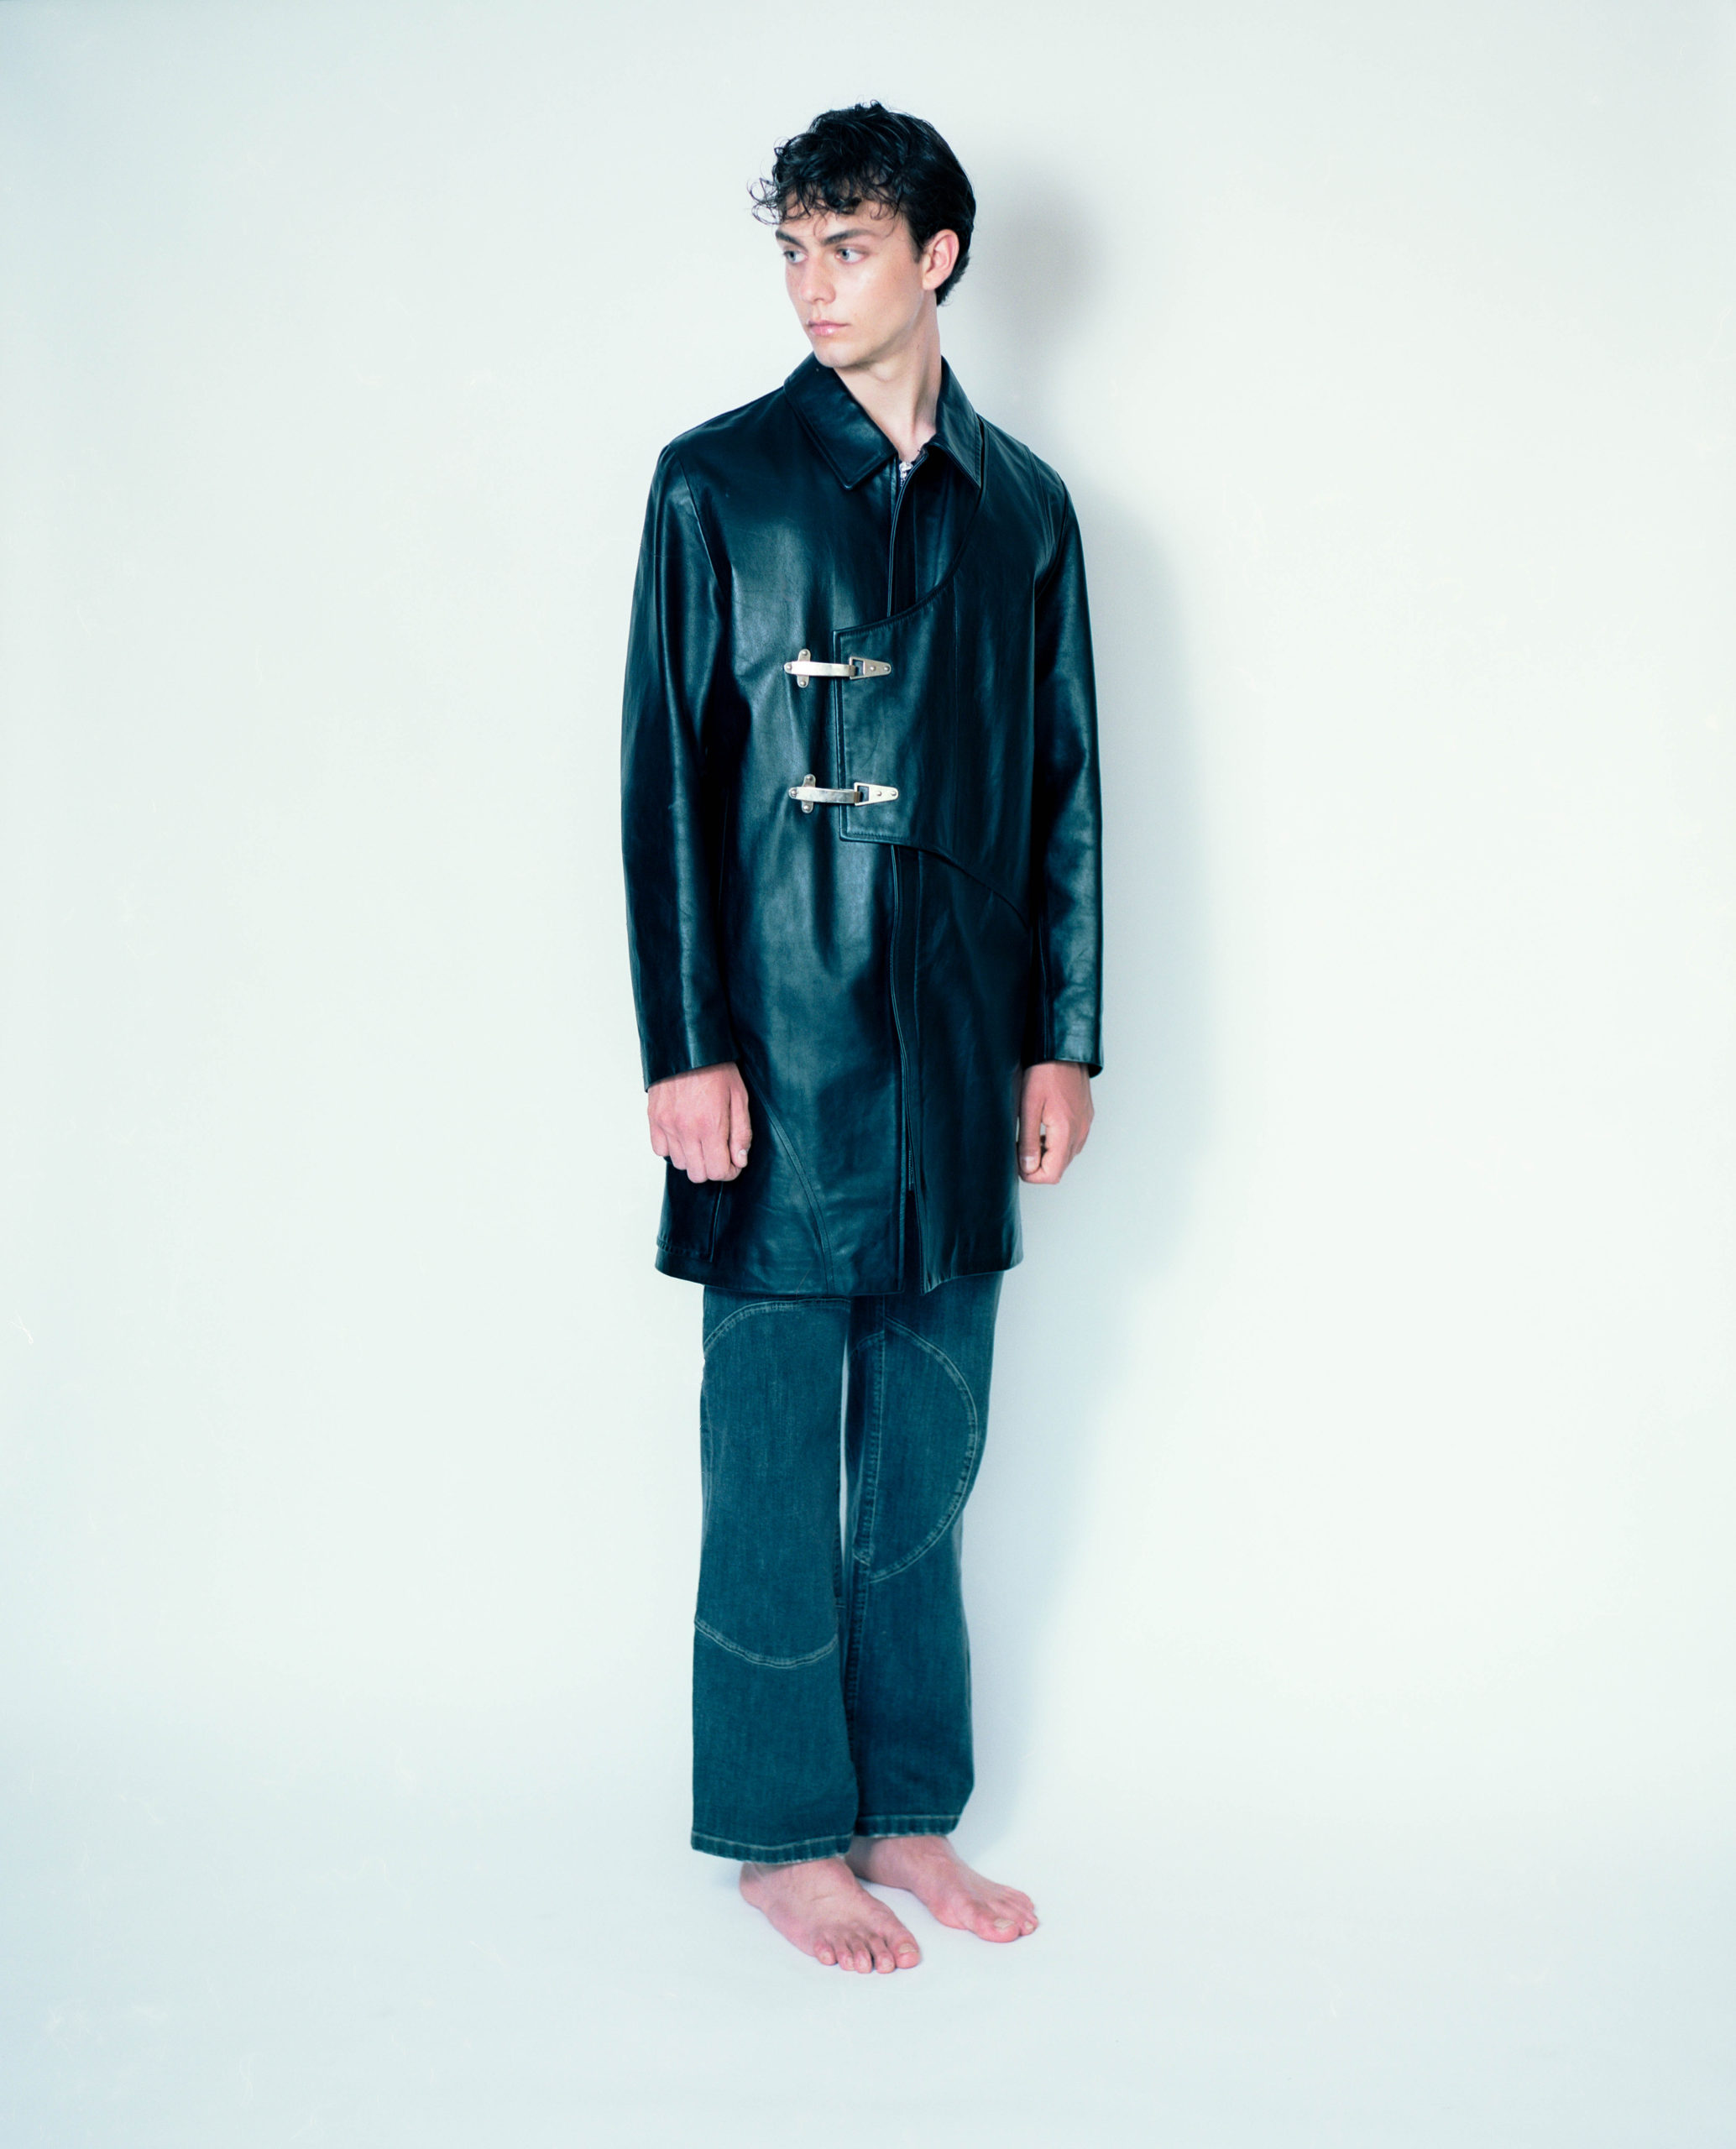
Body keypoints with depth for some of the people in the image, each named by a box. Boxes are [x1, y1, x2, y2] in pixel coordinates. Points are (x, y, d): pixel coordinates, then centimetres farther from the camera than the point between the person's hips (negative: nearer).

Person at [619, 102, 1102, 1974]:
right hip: (780, 1047, -4)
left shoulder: (1022, 506, 11)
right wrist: (683, 1046, -9)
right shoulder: (716, 483, 0)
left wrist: (1063, 1036, 7)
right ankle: (783, 1832, 17)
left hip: (960, 1050, 4)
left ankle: (907, 1809, 25)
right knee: (776, 1452, 3)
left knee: (928, 1448, 11)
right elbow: (663, 779, -4)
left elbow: (1066, 788, 12)